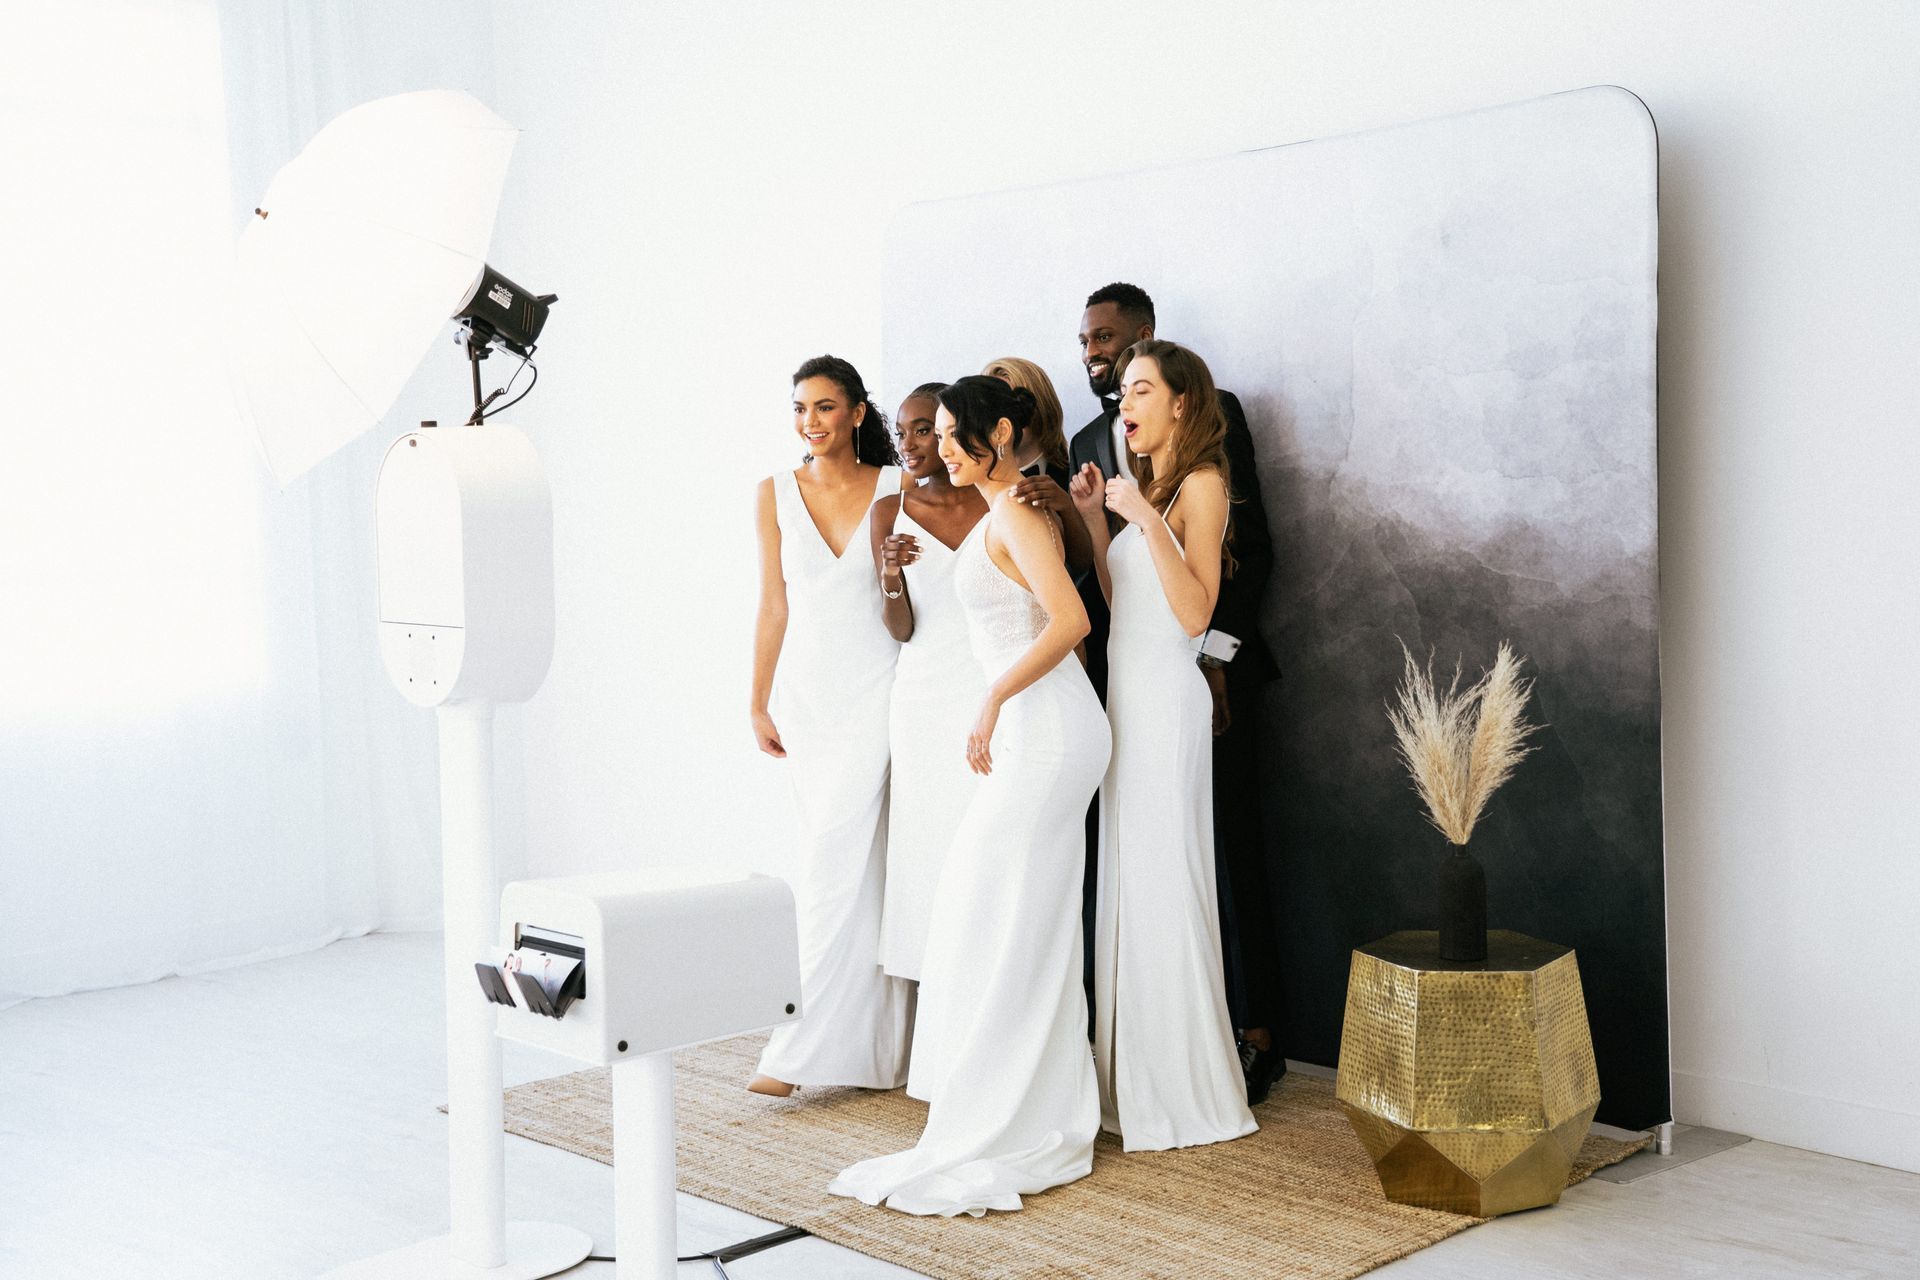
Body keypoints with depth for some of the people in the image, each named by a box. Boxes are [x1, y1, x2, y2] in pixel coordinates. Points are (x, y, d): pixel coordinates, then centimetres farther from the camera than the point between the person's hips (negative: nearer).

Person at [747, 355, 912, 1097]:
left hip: (880, 690, -3)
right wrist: (758, 702, 6)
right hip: (810, 693, 3)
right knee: (830, 865, 6)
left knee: (840, 864, -9)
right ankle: (867, 1045, 14)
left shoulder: (897, 488, 0)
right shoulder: (777, 494, 7)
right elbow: (775, 605, 8)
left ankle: (803, 1049, -4)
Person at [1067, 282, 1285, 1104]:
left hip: (1206, 666, -4)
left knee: (1227, 850, -2)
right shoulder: (1087, 442, 16)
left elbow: (1248, 545, -4)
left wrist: (1216, 654, -12)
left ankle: (1254, 1036, 6)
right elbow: (1088, 564, 15)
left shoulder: (1212, 415, 1)